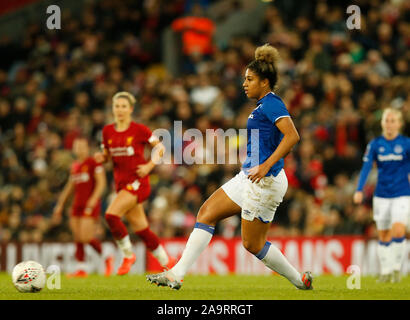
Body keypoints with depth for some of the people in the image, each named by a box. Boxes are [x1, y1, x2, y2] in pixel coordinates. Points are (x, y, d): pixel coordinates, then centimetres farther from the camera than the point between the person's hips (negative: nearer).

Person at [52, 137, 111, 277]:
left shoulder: (93, 163, -5)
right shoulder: (74, 166, 17)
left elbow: (101, 183, -11)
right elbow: (69, 187, 25)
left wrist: (93, 200, -20)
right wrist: (60, 205, 23)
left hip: (90, 205, -7)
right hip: (77, 205, 7)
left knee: (86, 236, -15)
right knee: (77, 238, 1)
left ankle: (107, 258, 5)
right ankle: (81, 268, 4)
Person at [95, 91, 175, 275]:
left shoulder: (139, 130, -6)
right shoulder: (107, 131, 8)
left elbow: (160, 148, 2)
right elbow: (107, 155, 19)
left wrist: (149, 166, -10)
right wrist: (101, 158, -4)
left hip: (138, 182, -5)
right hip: (121, 183, 5)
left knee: (111, 215, -24)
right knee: (141, 229, 6)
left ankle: (128, 255, -7)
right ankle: (167, 262, 21)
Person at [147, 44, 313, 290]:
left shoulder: (271, 104, -13)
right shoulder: (265, 105, 17)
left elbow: (292, 136, -26)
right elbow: (281, 141, 25)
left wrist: (266, 165, -29)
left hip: (265, 181, -10)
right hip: (248, 177, 10)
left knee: (253, 244, -2)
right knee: (207, 213, 5)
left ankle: (300, 281, 12)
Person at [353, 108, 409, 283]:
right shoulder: (375, 144, 2)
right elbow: (366, 168, -3)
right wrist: (359, 190, -14)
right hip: (381, 195, 2)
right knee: (383, 235, 5)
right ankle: (385, 271, 18)